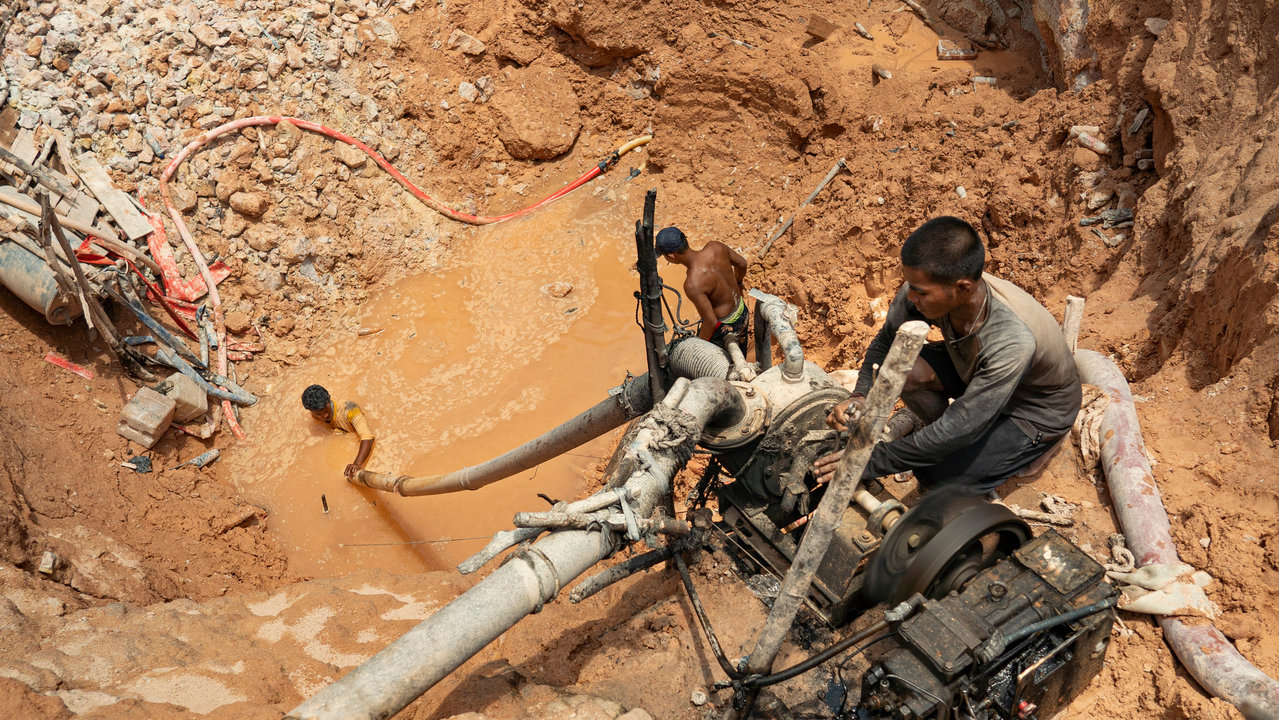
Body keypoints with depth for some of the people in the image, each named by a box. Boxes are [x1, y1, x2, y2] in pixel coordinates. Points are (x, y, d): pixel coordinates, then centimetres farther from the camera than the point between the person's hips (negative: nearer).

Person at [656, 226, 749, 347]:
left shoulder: (692, 284, -37)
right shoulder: (715, 247, -18)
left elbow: (711, 321, -31)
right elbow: (741, 263, 2)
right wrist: (738, 282, 24)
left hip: (724, 327, -7)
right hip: (742, 313, 7)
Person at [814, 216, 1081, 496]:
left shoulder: (1013, 340, -43)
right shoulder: (925, 289, -26)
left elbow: (961, 428, -37)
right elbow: (887, 340, -6)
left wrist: (873, 460, -33)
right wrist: (862, 396, -24)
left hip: (1039, 412, -5)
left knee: (942, 478, -20)